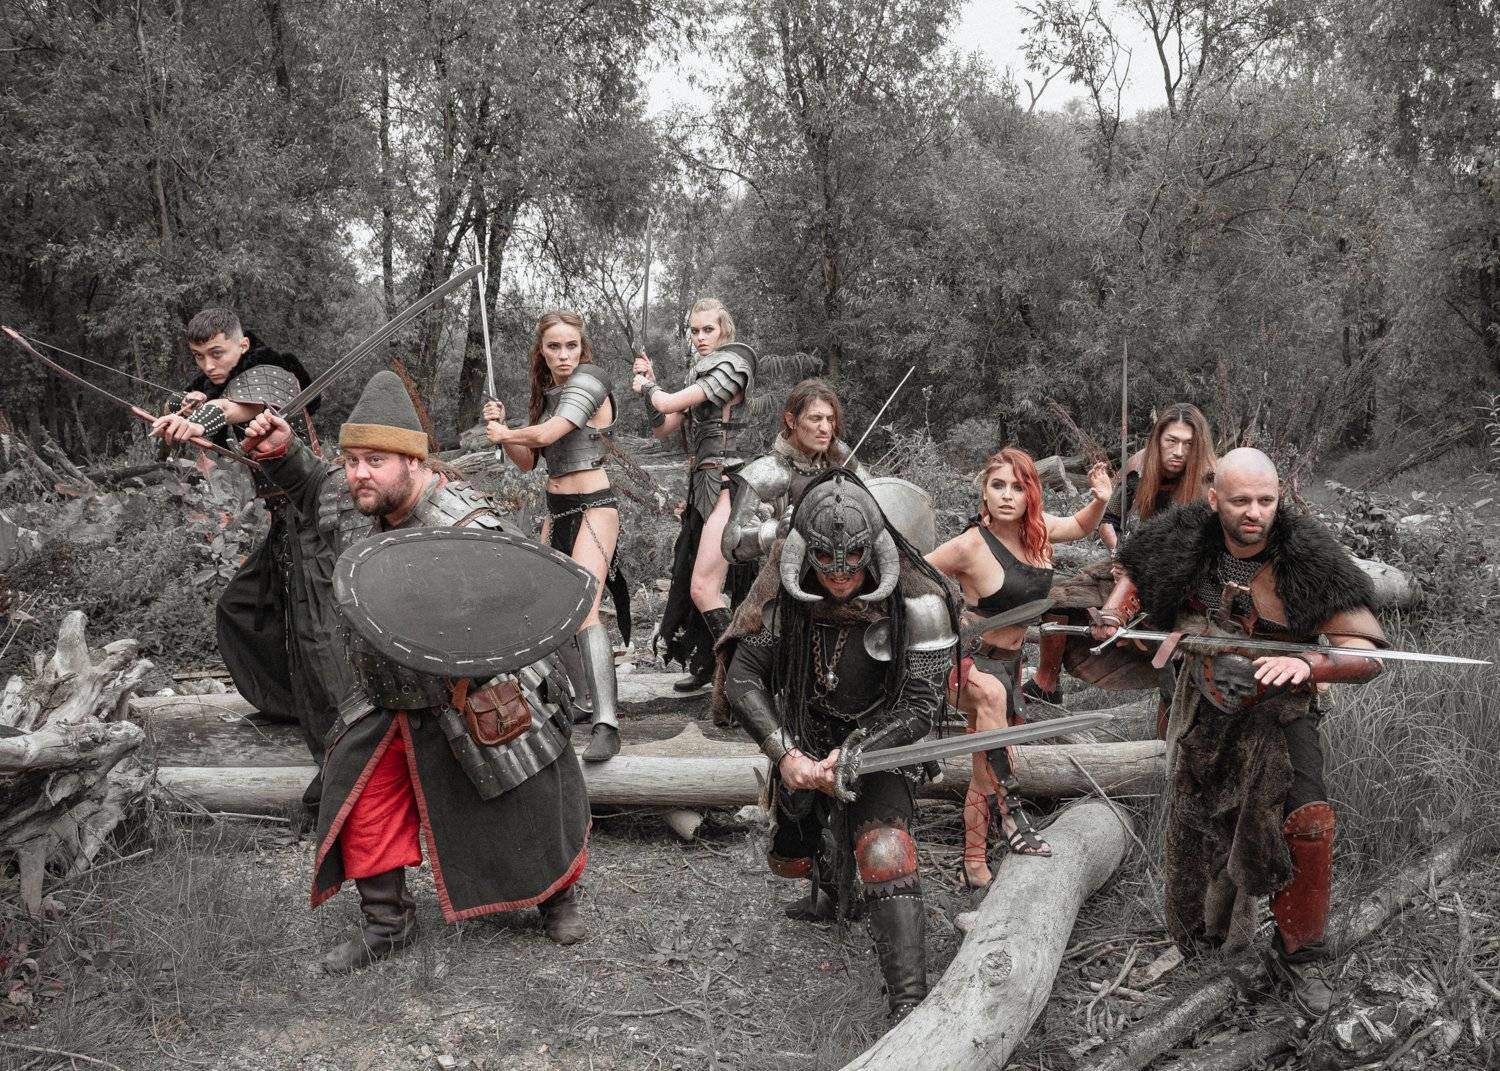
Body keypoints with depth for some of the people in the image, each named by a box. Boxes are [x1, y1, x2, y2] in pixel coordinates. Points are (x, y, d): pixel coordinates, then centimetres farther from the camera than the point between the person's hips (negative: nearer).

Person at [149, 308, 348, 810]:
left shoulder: (269, 375, -13)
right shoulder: (224, 384, 17)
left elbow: (240, 406, -36)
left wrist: (201, 418, -57)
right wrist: (191, 414, -10)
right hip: (287, 519, 10)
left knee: (312, 630, -16)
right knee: (238, 608, 20)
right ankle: (288, 701, 35)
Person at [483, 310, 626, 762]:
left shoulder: (588, 380, -12)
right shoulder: (548, 391, 12)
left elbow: (546, 435, -23)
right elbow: (527, 461, 16)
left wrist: (504, 434, -3)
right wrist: (500, 428, -1)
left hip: (592, 508, -9)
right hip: (557, 510, 9)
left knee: (583, 609, -22)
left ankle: (607, 726, -28)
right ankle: (591, 703, 25)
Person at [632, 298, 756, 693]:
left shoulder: (730, 367, -9)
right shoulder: (700, 373, 19)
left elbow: (671, 404, -16)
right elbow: (663, 427, 18)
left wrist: (647, 388, 4)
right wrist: (649, 382, 9)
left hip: (727, 485, -9)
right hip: (704, 483, 9)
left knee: (703, 588, -16)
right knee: (688, 581, 12)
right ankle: (706, 665, 24)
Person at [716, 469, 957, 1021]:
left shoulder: (915, 602, -27)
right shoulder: (785, 589, -19)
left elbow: (919, 706, -21)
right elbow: (744, 675, -15)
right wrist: (783, 753, -28)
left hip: (880, 742, -4)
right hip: (804, 739, 4)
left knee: (885, 856, -27)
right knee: (790, 859, 21)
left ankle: (910, 1004, -21)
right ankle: (831, 889, 57)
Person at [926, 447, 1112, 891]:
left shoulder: (1037, 529, -4)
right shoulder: (971, 545, -22)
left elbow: (1081, 527, 18)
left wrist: (1099, 501, -1)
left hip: (1009, 663, 7)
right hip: (967, 661, -7)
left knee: (986, 773, 12)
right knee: (992, 694, -42)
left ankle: (974, 866, 26)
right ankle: (1009, 810, -34)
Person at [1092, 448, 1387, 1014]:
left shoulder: (1308, 559, -25)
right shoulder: (1185, 546, -16)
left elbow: (1367, 652, -27)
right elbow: (1135, 569, 7)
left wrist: (1307, 664, -46)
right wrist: (1113, 613, -11)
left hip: (1277, 711, -3)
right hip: (1204, 711, 3)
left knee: (1307, 820, -20)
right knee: (1198, 820, 17)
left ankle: (1299, 953, 4)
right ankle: (1202, 928, 46)